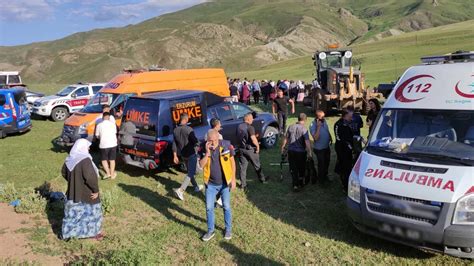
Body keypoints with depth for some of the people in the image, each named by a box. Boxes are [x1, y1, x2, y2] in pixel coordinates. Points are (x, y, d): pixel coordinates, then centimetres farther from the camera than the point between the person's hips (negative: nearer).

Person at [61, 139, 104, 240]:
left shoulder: (70, 159, -1)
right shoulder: (85, 160, -26)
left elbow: (63, 172, 14)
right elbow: (90, 177, -32)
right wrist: (96, 190, -20)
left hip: (73, 192, 7)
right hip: (87, 193, -7)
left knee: (72, 212, 19)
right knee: (91, 211, 13)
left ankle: (66, 233, 28)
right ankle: (93, 233, 25)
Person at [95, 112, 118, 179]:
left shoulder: (99, 125, -4)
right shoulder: (113, 124, 0)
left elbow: (97, 136, 5)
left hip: (104, 145, -2)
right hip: (113, 144, 2)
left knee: (104, 159, 13)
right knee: (112, 159, 14)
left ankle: (108, 173, -1)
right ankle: (112, 174, 20)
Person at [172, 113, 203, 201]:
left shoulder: (175, 130, 0)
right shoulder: (189, 129, -21)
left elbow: (174, 144, 4)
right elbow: (195, 141, -18)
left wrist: (175, 156, 10)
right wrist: (197, 147, 5)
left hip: (183, 155, 7)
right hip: (191, 154, -7)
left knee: (190, 171, 21)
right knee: (191, 173, -3)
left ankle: (196, 187, 35)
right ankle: (180, 190, -14)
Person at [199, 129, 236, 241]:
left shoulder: (226, 145, -15)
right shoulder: (203, 147, -11)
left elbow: (232, 161, -4)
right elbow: (201, 165, -15)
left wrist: (233, 179, -5)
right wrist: (207, 152, -28)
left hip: (225, 183, -1)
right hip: (210, 184, 2)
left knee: (226, 207, 10)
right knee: (209, 208, 8)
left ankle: (228, 229, 29)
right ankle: (210, 230, 26)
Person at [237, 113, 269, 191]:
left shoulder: (239, 127, 4)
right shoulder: (250, 127, -18)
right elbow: (253, 139, -25)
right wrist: (258, 146, -13)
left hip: (241, 149, 5)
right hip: (250, 149, -5)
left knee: (243, 167, 8)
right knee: (257, 165, 15)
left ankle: (243, 184, 9)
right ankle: (262, 179, 33)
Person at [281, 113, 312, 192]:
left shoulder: (291, 127, -2)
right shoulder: (304, 129, -15)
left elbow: (286, 138, 6)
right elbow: (307, 142, -19)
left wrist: (283, 147, 18)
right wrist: (309, 152, -12)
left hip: (291, 151, 3)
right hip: (301, 152, -3)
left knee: (293, 169, 11)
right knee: (301, 169, 18)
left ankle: (295, 185, 8)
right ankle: (300, 183, 32)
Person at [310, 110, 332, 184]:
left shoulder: (324, 121, -5)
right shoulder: (313, 125, -25)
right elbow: (315, 138, -33)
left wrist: (330, 138, 4)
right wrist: (318, 127, -35)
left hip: (327, 146, 7)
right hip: (319, 148, -7)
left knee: (327, 161, 22)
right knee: (321, 164, 8)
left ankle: (325, 175, 45)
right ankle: (321, 178, 30)